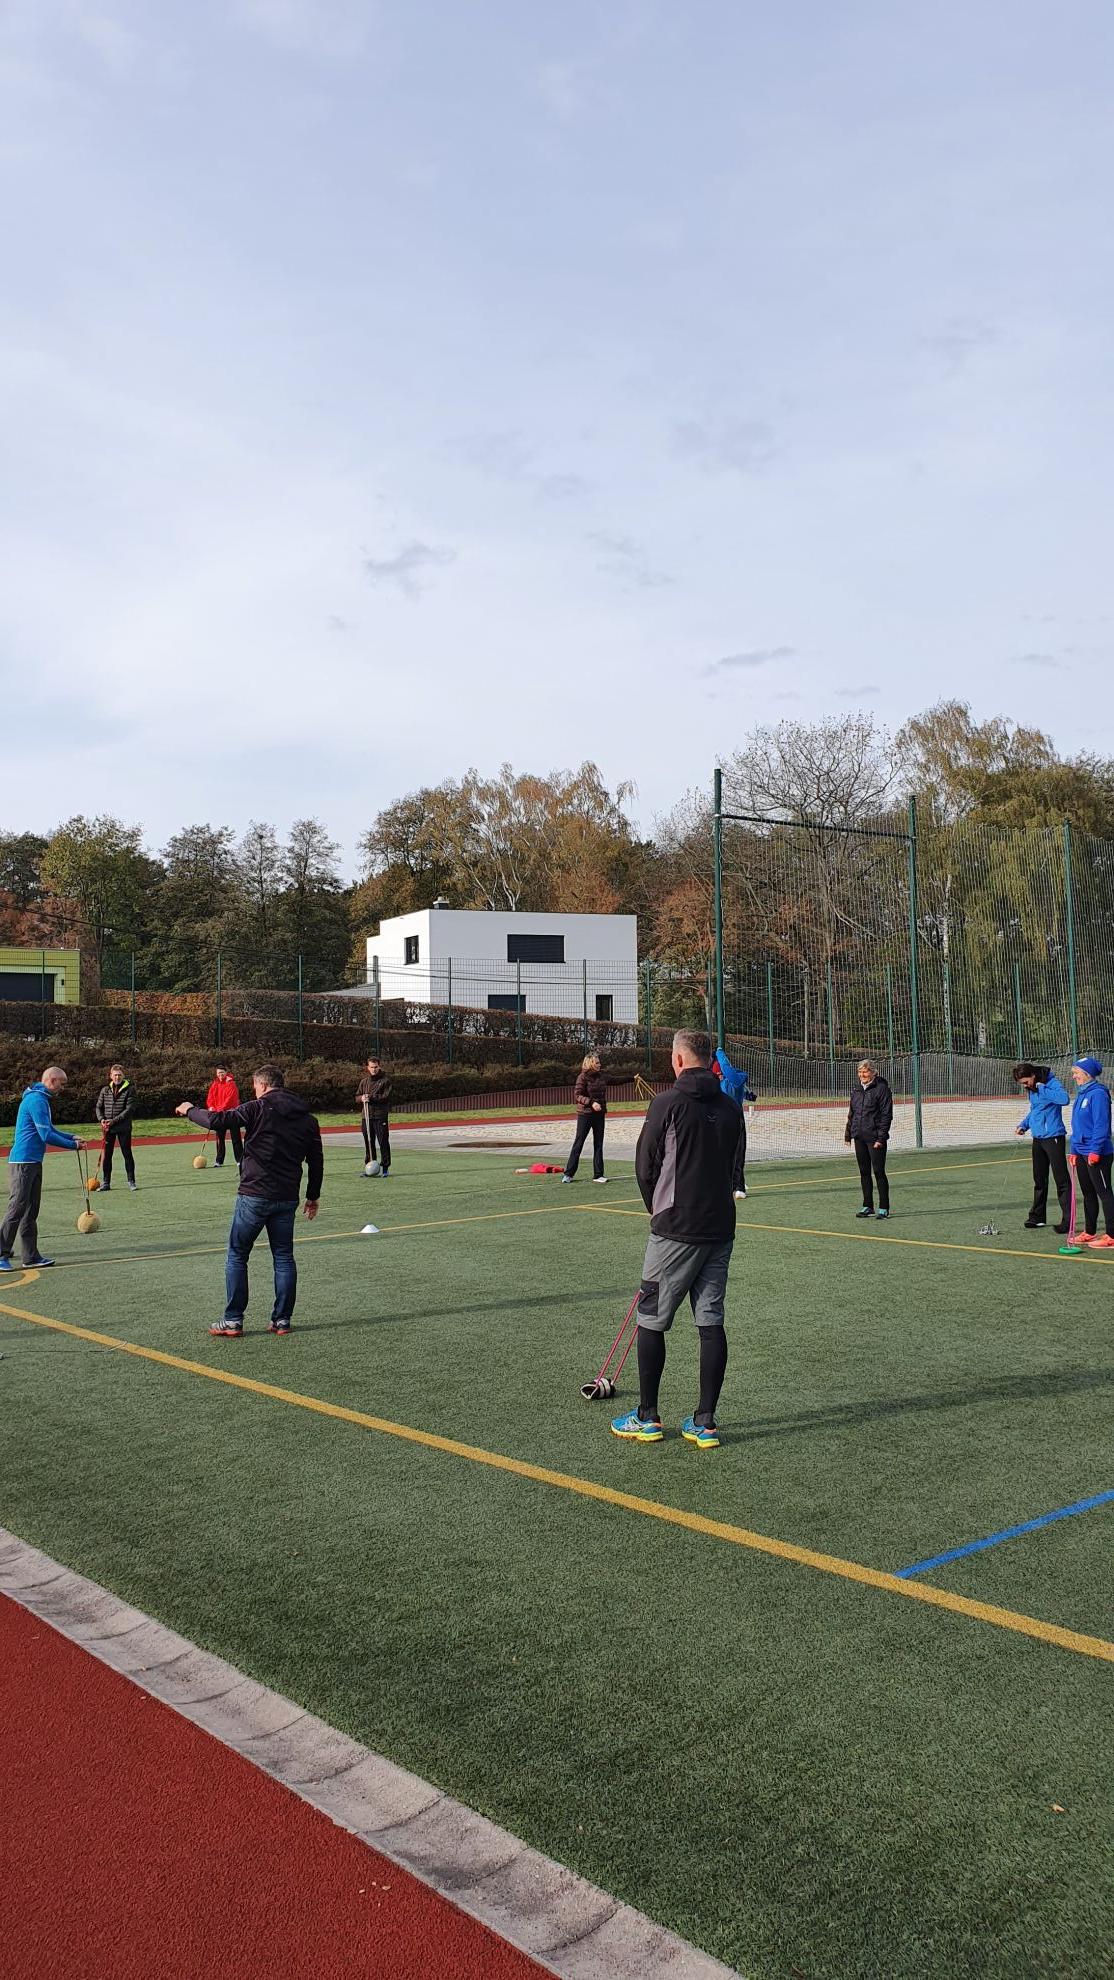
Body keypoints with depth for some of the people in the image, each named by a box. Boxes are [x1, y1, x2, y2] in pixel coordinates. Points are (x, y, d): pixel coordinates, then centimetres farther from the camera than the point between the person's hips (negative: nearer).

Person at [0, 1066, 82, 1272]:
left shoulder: (41, 1099, 17)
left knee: (31, 1211, 10)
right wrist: (73, 1145, -8)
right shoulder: (36, 1100, -16)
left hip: (33, 1162, 11)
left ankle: (30, 1255, 13)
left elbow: (49, 1129, 25)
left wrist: (71, 1137, 11)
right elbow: (47, 1136, -18)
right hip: (23, 1162, -11)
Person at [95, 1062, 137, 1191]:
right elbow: (99, 1107, 10)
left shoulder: (129, 1090, -4)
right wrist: (102, 1119, -9)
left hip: (124, 1128, -3)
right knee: (107, 1155, 6)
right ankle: (106, 1182, 13)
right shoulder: (105, 1090, 8)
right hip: (108, 1128, 3)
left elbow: (129, 1109, -11)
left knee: (127, 1154, 2)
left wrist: (114, 1120, -17)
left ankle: (131, 1181, 9)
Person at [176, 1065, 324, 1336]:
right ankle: (282, 1320, 12)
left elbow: (217, 1120, -14)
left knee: (237, 1256, 6)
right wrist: (313, 1196, 23)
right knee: (284, 1257, 12)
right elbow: (316, 1161, 13)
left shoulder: (258, 1108, -7)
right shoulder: (307, 1119, 9)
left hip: (254, 1196, -5)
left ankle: (233, 1321, 6)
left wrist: (190, 1111, 5)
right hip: (287, 1199, 5)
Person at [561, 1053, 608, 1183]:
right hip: (585, 1114, -6)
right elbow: (577, 1095, -14)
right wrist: (591, 1102, -24)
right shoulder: (583, 1077, -10)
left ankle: (598, 1175, 13)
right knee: (578, 1143, 0)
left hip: (599, 1114, 6)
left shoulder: (600, 1076, 7)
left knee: (598, 1145, 7)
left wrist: (603, 1108, 10)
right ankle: (568, 1174, 7)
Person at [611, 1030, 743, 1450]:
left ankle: (647, 1418, 16)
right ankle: (705, 1423, 11)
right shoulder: (730, 1108, 6)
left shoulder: (668, 1103, -11)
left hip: (676, 1230, -5)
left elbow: (645, 1167, -5)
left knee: (651, 1320, 8)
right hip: (721, 1228, 6)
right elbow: (732, 1167, 12)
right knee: (711, 1322, 8)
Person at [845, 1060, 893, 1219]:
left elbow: (887, 1115, -11)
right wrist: (848, 1133, 14)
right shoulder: (856, 1090, 13)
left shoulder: (881, 1088, -8)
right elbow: (851, 1113, 20)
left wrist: (881, 1137, -16)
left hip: (875, 1138, -7)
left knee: (879, 1172, -4)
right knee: (864, 1172, 11)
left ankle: (884, 1208, 3)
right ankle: (868, 1206, 19)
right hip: (859, 1137, 7)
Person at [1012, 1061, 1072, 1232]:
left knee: (1061, 1179, -7)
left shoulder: (1052, 1083, -14)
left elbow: (1064, 1099, -33)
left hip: (1054, 1137, -8)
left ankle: (1068, 1220, -7)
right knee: (1039, 1179, 15)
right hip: (1038, 1139, 8)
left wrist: (1042, 1089, -24)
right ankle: (1038, 1217, 24)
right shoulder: (1032, 1089, 10)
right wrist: (1024, 1125, 10)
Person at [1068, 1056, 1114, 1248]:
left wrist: (1095, 1151, -22)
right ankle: (1090, 1233, 24)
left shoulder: (1098, 1094, -15)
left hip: (1097, 1154, -9)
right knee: (1088, 1194, 15)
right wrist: (1074, 1151, 17)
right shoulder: (1081, 1094, 14)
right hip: (1082, 1153, 9)